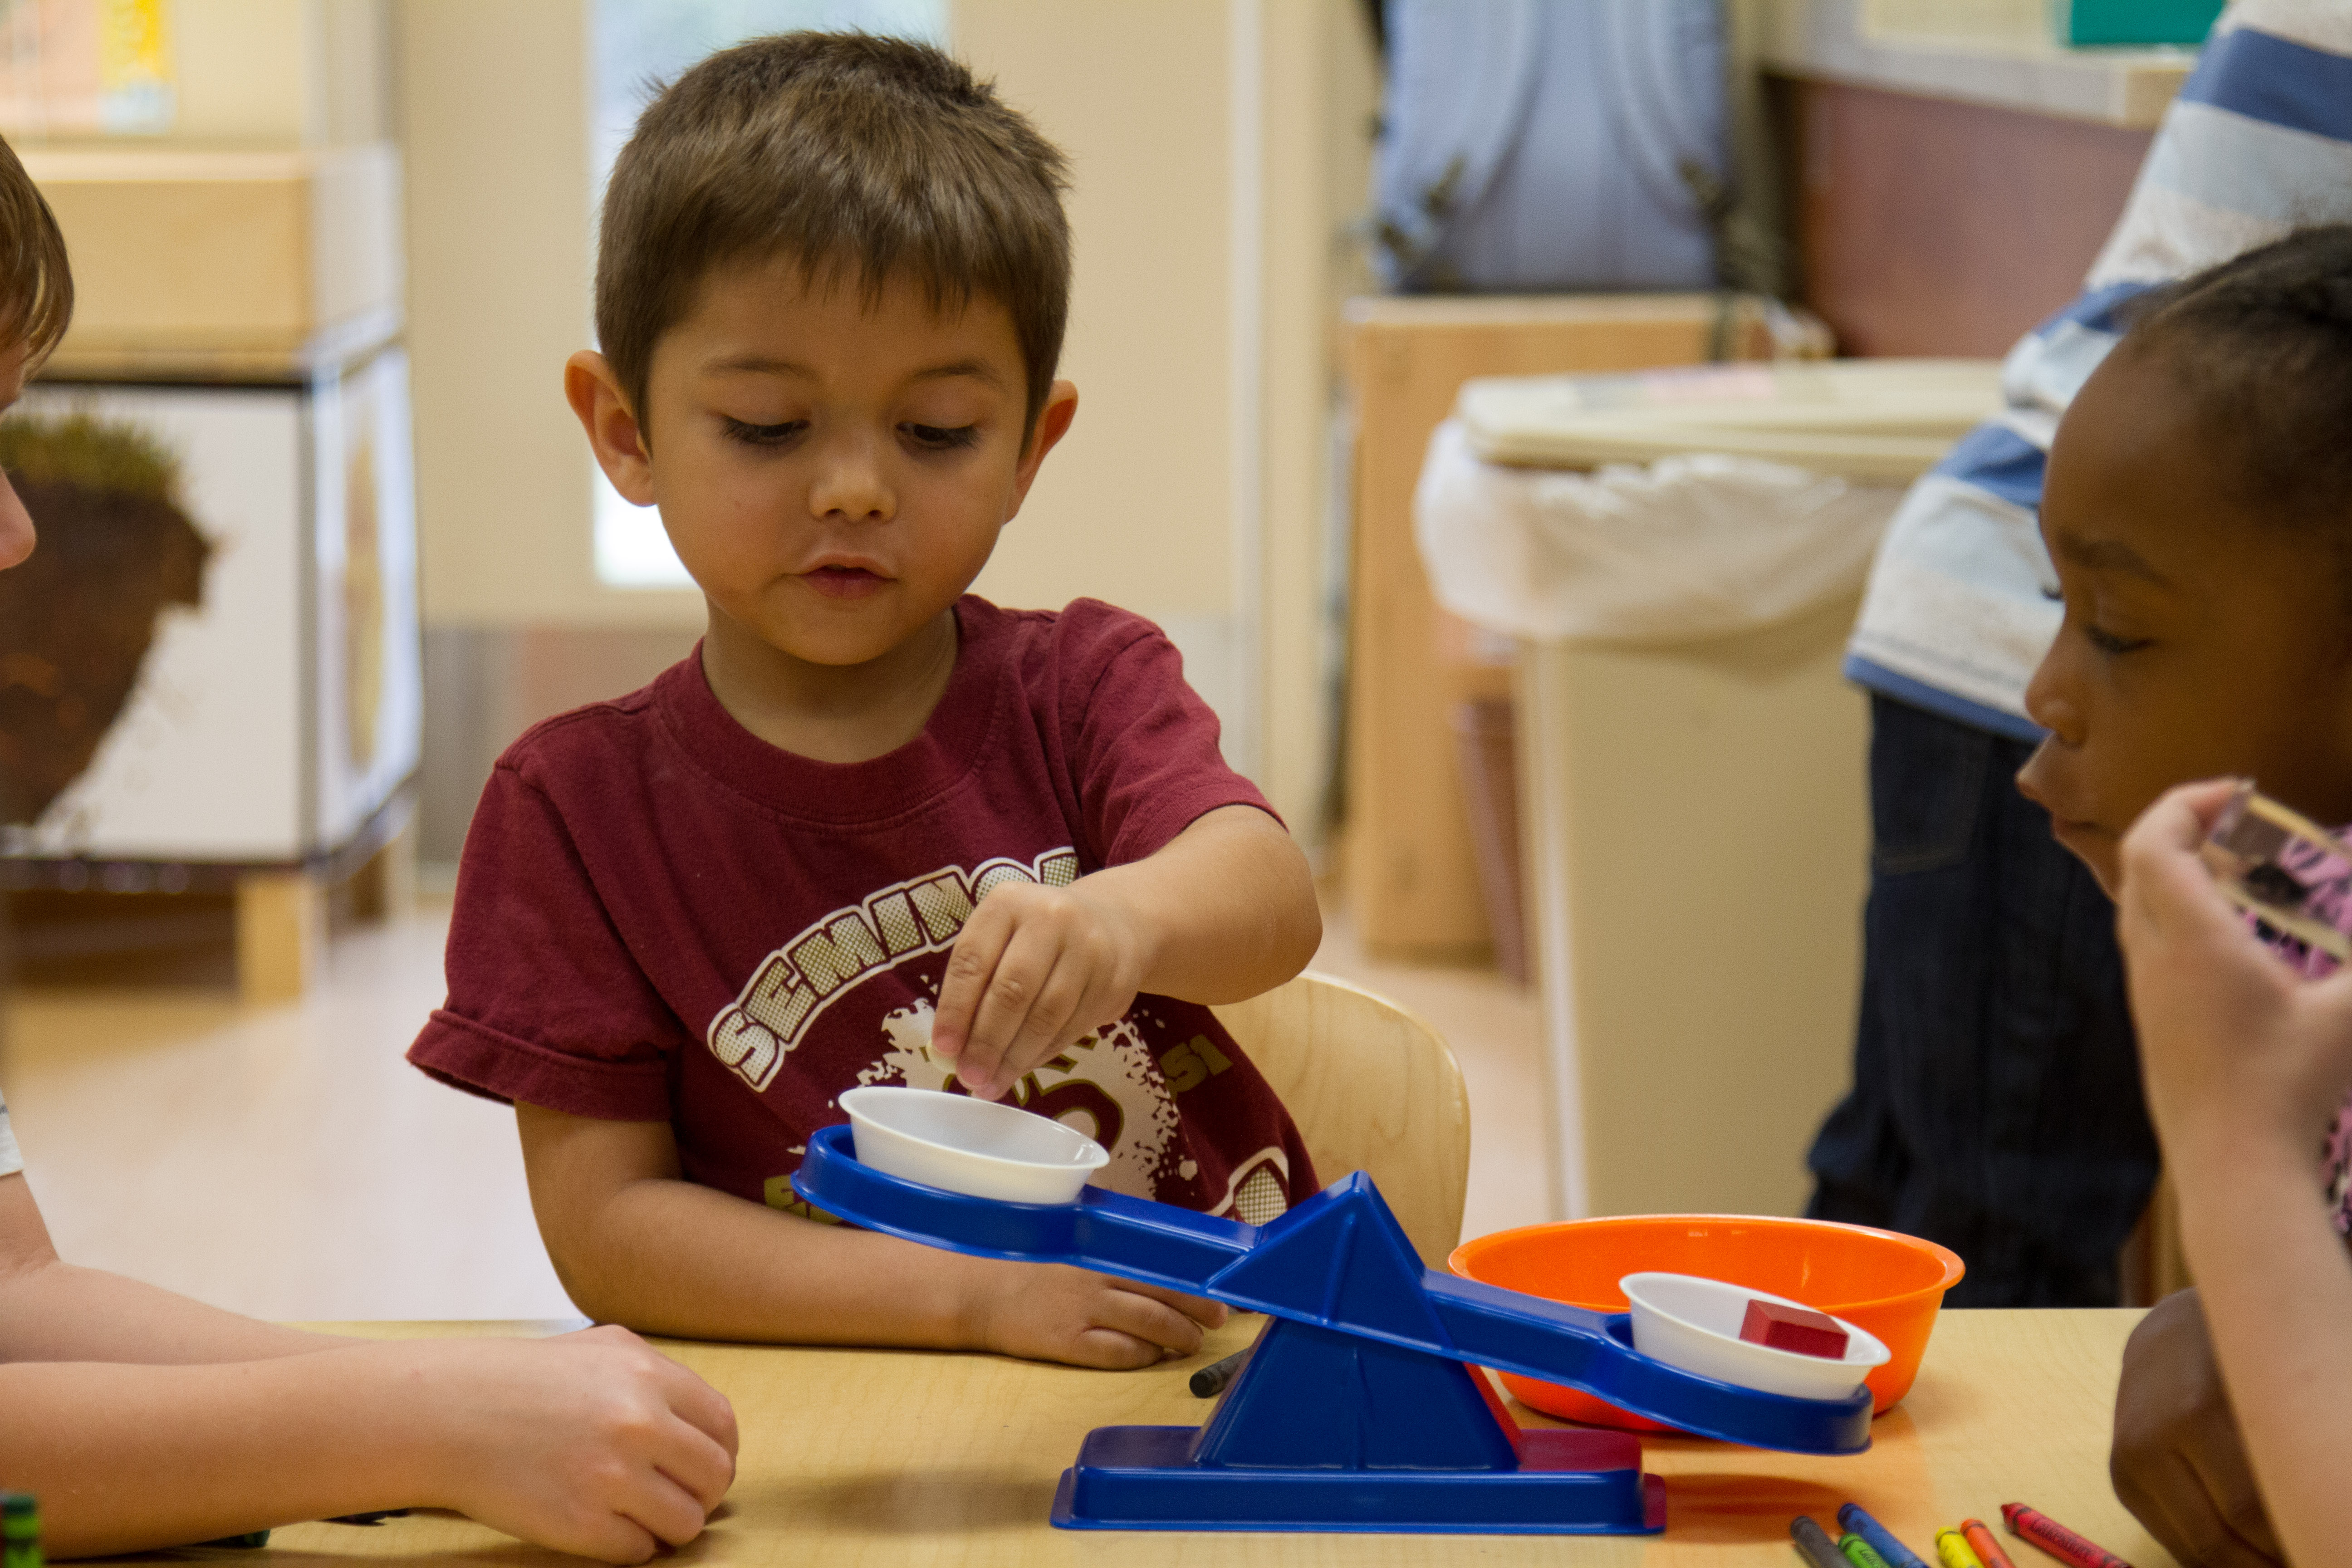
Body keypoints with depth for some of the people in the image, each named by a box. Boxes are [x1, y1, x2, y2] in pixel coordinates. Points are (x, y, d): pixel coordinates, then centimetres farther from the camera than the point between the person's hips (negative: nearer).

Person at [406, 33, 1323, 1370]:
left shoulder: (1085, 691, 3)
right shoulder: (580, 809, 0)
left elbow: (1273, 898, -18)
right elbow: (605, 1227, -4)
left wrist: (1130, 915, -42)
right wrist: (970, 1294, -16)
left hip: (1221, 1360, 2)